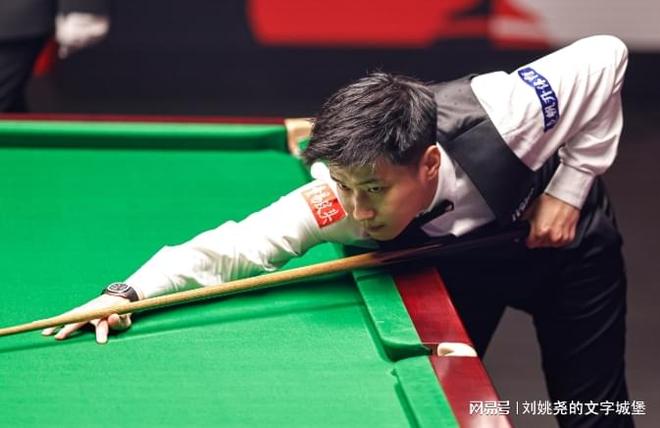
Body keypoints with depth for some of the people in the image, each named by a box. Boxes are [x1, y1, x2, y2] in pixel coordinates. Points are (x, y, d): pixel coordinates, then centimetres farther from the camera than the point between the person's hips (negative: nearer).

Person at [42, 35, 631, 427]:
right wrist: (130, 291, -55)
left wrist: (568, 188, -29)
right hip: (460, 263, 2)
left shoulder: (502, 117, -44)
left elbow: (604, 56, -30)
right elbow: (238, 244, -42)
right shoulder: (337, 201, -37)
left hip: (564, 242, -1)